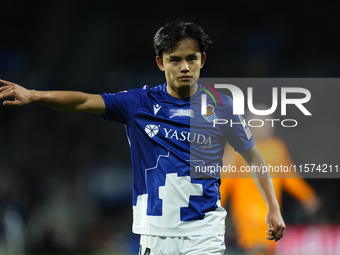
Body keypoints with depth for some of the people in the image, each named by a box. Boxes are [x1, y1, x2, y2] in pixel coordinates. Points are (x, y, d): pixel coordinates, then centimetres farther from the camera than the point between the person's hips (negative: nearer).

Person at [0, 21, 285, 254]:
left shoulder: (220, 106, 1)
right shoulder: (139, 103, 2)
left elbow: (253, 157, 11)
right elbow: (83, 101, -9)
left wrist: (273, 209, 7)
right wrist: (34, 95, -24)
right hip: (156, 232, 2)